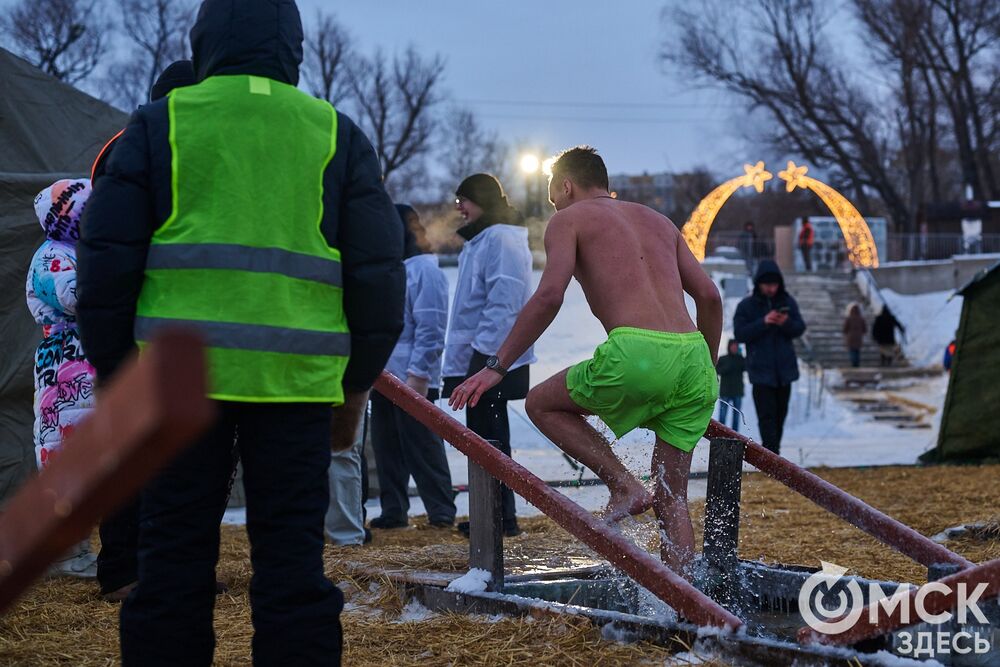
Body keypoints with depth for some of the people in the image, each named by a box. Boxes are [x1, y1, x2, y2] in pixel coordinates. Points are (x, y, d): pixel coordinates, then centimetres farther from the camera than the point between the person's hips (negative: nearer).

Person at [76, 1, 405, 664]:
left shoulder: (158, 125, 8)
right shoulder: (338, 135, 12)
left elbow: (107, 261, 5)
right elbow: (379, 273, 10)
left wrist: (113, 372, 11)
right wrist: (356, 385, 18)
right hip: (297, 381, 1)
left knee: (174, 556, 4)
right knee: (292, 558, 5)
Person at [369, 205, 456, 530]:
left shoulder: (425, 269, -9)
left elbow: (430, 329, -15)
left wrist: (417, 375, -20)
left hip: (411, 379, -8)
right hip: (384, 377, 8)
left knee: (422, 448, -3)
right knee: (386, 448, 10)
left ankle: (442, 512, 5)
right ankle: (393, 512, 16)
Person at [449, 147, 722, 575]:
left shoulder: (569, 218, 12)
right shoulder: (658, 221, 29)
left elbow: (549, 296, -4)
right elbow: (709, 295, 21)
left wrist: (497, 366, -1)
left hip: (637, 352, -6)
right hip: (693, 355, 6)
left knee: (542, 404, 19)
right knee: (671, 499, 14)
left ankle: (624, 486, 4)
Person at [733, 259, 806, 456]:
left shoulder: (788, 302, 6)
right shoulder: (746, 306, -3)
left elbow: (800, 328, 4)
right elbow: (739, 333, -11)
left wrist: (787, 323, -18)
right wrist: (763, 322, -22)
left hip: (785, 368, 4)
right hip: (761, 369, -4)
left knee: (780, 413, 11)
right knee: (767, 415, -12)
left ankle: (774, 449, 25)